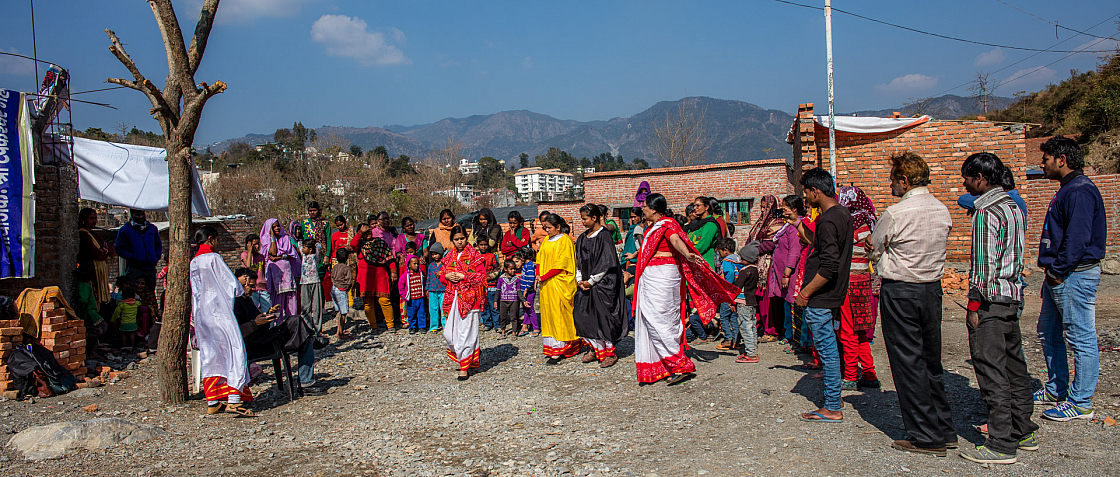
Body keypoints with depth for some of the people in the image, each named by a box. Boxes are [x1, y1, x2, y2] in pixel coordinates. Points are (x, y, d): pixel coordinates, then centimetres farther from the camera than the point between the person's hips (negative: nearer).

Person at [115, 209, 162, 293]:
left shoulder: (153, 228, 15)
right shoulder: (125, 230, 2)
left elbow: (158, 245, 24)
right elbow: (119, 248, 0)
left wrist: (156, 258, 8)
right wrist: (132, 258, -11)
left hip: (151, 269, 4)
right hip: (135, 269, -4)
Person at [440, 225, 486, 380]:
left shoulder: (474, 255, -1)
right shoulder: (449, 257, 15)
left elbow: (482, 275, -6)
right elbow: (442, 275, 20)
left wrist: (463, 276, -13)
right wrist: (447, 276, -2)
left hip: (469, 298, -5)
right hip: (452, 297, 5)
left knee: (466, 332, -6)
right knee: (449, 333, 1)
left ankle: (464, 367, 2)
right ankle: (461, 356, 24)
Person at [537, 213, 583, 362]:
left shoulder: (565, 241, -10)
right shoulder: (546, 241, 14)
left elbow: (560, 265, -15)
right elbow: (540, 259, 17)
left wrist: (544, 277, -15)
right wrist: (538, 274, -1)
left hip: (559, 284, -8)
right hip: (546, 285, 8)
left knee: (559, 315, -5)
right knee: (548, 314, 9)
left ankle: (559, 350, -1)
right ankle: (551, 346, 16)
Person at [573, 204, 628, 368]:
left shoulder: (604, 236, -10)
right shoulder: (583, 238, 12)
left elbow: (605, 263, -13)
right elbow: (579, 261, 15)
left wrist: (591, 281, -12)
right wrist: (579, 280, 1)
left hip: (603, 283, -7)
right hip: (586, 283, 7)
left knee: (602, 316, -6)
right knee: (581, 315, 3)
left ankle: (609, 352, 6)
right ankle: (595, 348, 18)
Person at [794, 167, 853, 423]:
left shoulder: (827, 221, -21)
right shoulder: (843, 214, 10)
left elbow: (829, 266, -26)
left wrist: (806, 292, -19)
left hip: (821, 297, -10)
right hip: (833, 294, 10)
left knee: (827, 349, -3)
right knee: (829, 347, 17)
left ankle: (832, 409, 5)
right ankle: (832, 401, 27)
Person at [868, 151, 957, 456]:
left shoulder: (896, 213, -16)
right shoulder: (943, 211, 5)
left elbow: (873, 248, -4)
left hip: (900, 291, -7)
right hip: (933, 287, 7)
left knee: (908, 363, 1)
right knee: (931, 360, 15)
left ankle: (927, 438, 5)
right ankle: (945, 430, 23)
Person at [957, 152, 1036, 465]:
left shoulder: (986, 213, -16)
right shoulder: (1013, 207, 12)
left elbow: (984, 265, -19)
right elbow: (1016, 256, 17)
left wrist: (974, 306, -14)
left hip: (991, 300, -10)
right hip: (1012, 296, 10)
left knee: (992, 373, -5)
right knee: (1014, 366, 17)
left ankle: (1002, 445, 0)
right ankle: (1023, 430, 28)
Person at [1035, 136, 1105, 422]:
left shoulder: (1080, 191, -16)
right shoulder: (1068, 190, 17)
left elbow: (1077, 238, -23)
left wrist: (1058, 271, -18)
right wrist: (1051, 269, 16)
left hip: (1076, 276, -11)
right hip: (1059, 277, 11)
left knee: (1081, 338, -4)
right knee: (1048, 332, 18)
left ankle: (1080, 403, 3)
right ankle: (1056, 391, 29)